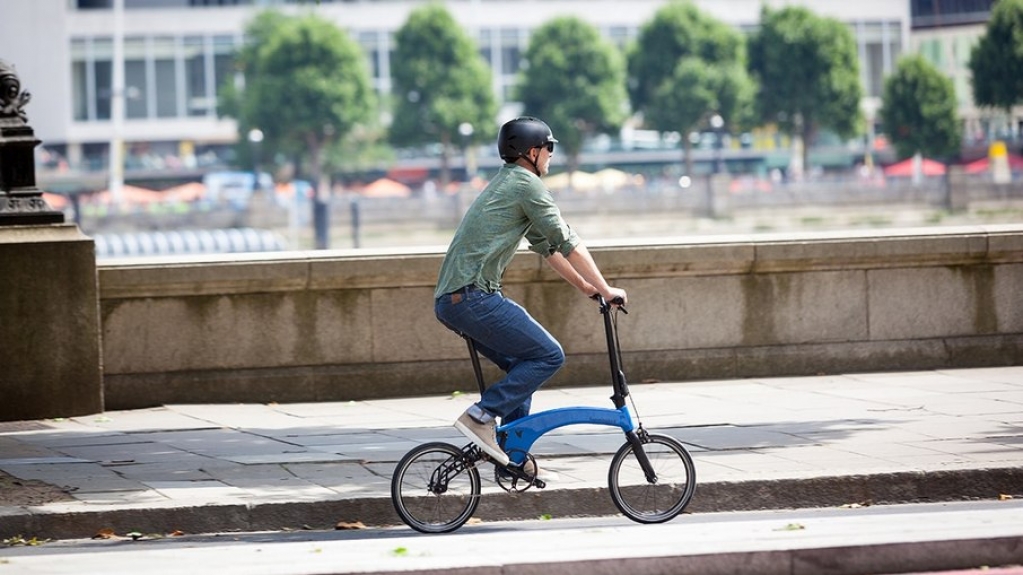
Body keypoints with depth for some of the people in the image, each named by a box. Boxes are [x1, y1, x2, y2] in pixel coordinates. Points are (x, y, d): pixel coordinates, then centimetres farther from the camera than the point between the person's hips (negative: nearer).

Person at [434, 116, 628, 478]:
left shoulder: (505, 184, 26)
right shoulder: (527, 184, -5)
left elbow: (546, 246, 31)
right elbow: (567, 243, -6)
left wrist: (585, 286, 30)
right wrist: (605, 289, 0)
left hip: (450, 299, 10)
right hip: (473, 297, -10)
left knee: (523, 364, 20)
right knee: (549, 356, -8)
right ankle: (481, 417, -12)